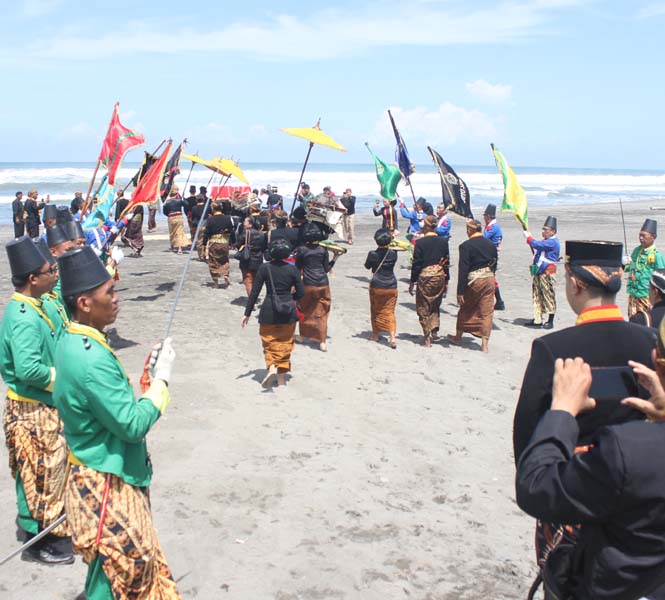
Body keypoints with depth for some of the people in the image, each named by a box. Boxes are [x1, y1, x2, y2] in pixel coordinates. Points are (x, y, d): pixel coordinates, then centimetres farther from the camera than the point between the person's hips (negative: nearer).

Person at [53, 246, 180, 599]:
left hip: (98, 476, 9)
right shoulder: (91, 359, -28)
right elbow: (133, 425, -24)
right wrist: (161, 376, -15)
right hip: (106, 487, -9)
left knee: (137, 562, 22)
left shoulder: (72, 342, 3)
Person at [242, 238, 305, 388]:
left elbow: (254, 292, -5)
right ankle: (281, 377, 17)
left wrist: (247, 314, 1)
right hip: (288, 313, 1)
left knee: (269, 342, 14)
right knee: (285, 343, 14)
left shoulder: (264, 268, -6)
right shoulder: (292, 269, -4)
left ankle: (271, 368, -11)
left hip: (269, 311, -1)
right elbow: (301, 293, 0)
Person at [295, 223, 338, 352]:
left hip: (308, 284, -1)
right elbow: (326, 269, 5)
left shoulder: (301, 250, -5)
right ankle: (322, 341, -1)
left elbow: (298, 268, 0)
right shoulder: (323, 250, -1)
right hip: (323, 284, 1)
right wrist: (335, 258, 16)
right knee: (322, 314, 4)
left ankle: (302, 335, 29)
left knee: (305, 311, 18)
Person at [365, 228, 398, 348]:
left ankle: (375, 334, 26)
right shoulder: (393, 254, -7)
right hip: (391, 287, 1)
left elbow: (367, 266, 4)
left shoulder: (372, 254, -13)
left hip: (376, 286, -1)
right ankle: (393, 337, -9)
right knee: (389, 312, 5)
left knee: (375, 310, 17)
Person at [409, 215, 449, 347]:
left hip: (425, 277, -4)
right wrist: (446, 281, 15)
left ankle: (427, 339, 7)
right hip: (440, 276, 4)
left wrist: (412, 282, -1)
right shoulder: (443, 241, 1)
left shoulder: (420, 242, -11)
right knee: (435, 306, 23)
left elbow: (416, 263, -9)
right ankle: (434, 330, 10)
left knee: (423, 309, 6)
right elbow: (447, 262, 6)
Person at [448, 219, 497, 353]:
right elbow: (494, 265, 12)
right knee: (486, 312, 6)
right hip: (489, 279, 4)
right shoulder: (491, 245, 5)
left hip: (473, 281, -3)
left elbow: (463, 269, -14)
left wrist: (460, 292, -12)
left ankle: (458, 337, 31)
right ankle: (484, 344, 4)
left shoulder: (466, 246, -12)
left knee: (465, 310, 16)